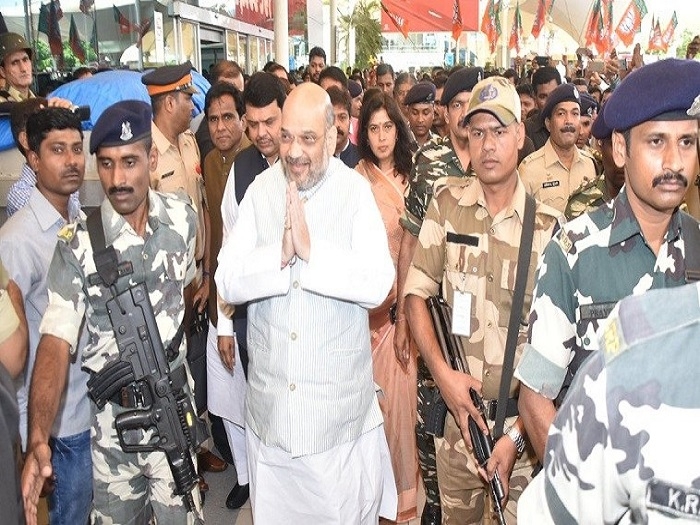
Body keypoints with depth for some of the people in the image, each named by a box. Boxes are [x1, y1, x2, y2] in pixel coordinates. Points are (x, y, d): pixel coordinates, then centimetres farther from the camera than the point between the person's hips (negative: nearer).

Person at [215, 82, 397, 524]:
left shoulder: (355, 191, -8)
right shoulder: (261, 191, 0)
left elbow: (378, 284, -18)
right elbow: (228, 284, -6)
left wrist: (311, 249, -25)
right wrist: (279, 254, -22)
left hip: (339, 401, -2)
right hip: (270, 401, 3)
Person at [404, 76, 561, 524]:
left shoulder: (548, 224, -8)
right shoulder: (447, 203, -2)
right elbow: (416, 294, 1)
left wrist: (518, 433, -12)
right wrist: (442, 372, -11)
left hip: (521, 415, -1)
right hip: (457, 407, 2)